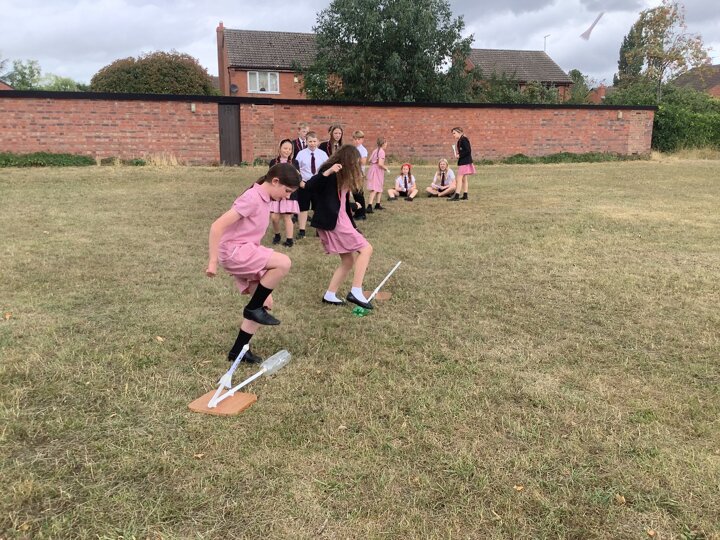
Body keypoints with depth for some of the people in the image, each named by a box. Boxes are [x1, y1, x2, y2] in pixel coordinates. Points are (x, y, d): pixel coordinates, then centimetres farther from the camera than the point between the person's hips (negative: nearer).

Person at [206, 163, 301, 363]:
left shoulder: (264, 199, 10)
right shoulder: (253, 198, -19)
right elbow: (217, 227, -23)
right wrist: (213, 261, -22)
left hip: (244, 251, 10)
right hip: (234, 251, -10)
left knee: (265, 302, 7)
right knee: (283, 263, -24)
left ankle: (238, 350, 17)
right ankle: (253, 308, -6)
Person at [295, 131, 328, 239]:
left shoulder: (322, 154, -1)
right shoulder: (301, 154, -3)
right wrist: (300, 181, -10)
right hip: (304, 184, -1)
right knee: (303, 208, 4)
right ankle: (301, 231, 11)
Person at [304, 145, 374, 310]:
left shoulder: (342, 175, 15)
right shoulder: (331, 172, -13)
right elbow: (309, 186, -27)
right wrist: (327, 172, -38)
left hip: (340, 220, 10)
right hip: (332, 222, -10)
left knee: (348, 261, 12)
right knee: (366, 249, -10)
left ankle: (329, 295, 15)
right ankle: (356, 292, -13)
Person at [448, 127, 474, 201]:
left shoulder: (463, 140, -14)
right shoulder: (460, 140, 15)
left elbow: (468, 151, -21)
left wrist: (460, 155, -16)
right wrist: (458, 155, 5)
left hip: (464, 162, -10)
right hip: (463, 162, 10)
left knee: (459, 178, -11)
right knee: (464, 179, 11)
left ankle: (456, 196, -12)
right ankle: (465, 196, 15)